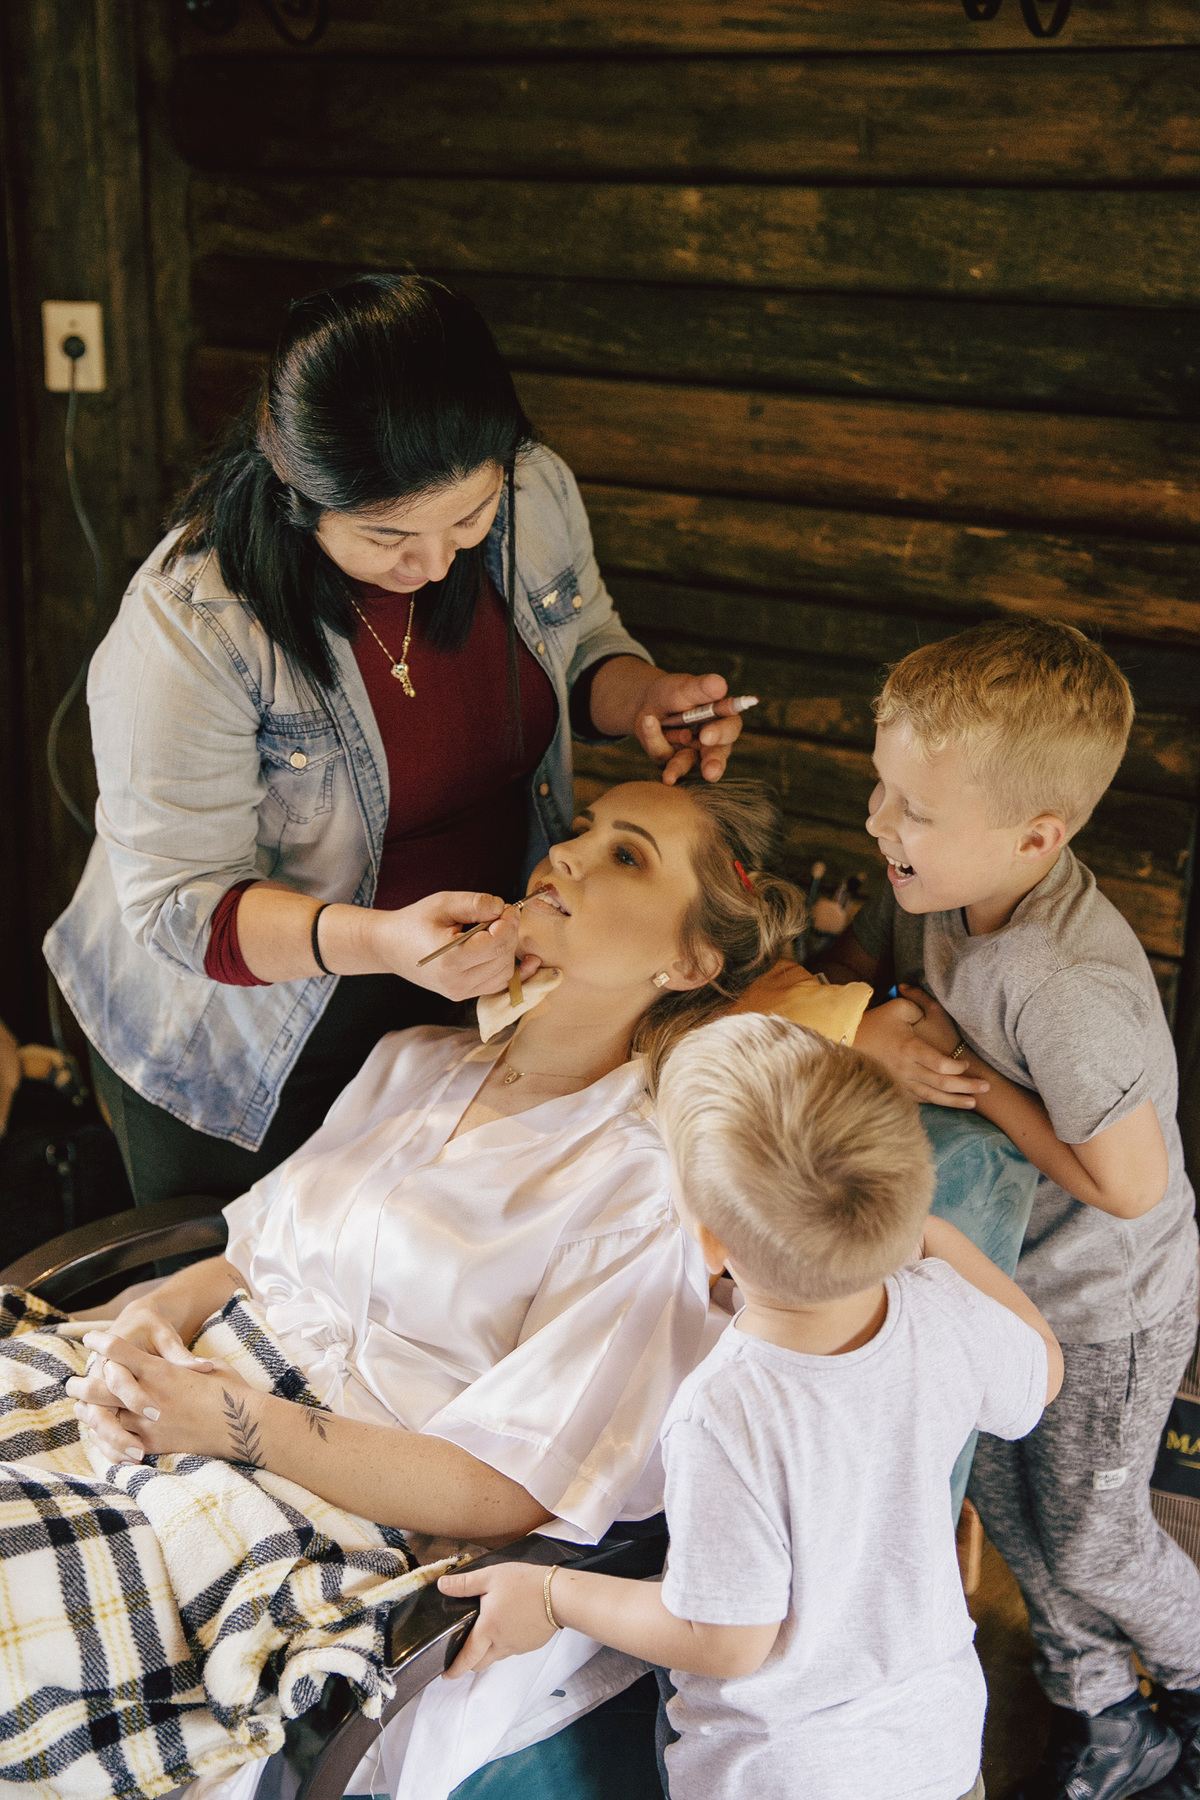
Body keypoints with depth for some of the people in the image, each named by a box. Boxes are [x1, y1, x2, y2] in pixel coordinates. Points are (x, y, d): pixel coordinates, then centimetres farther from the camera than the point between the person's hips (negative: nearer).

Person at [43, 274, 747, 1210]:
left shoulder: (536, 493, -15)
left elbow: (582, 646, 6)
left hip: (481, 986, 5)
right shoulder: (189, 625, -31)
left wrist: (644, 695, -18)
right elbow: (181, 905, -27)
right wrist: (380, 942, -44)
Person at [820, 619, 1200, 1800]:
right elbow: (829, 976, -3)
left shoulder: (1066, 991, -39)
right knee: (1001, 1495, 22)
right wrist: (872, 1033, -24)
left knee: (1088, 1540, 14)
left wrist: (978, 1082, -27)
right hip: (999, 1271, 7)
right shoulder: (939, 889, -17)